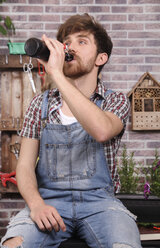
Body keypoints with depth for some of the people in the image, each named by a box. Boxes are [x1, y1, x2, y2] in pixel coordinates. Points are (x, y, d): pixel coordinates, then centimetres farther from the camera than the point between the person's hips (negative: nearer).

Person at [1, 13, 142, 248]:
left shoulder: (116, 101, 3)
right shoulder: (41, 104, 9)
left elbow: (102, 131, -23)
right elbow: (25, 165, 6)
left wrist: (56, 74, -23)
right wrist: (36, 203, -16)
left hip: (99, 201, -1)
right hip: (48, 200, 1)